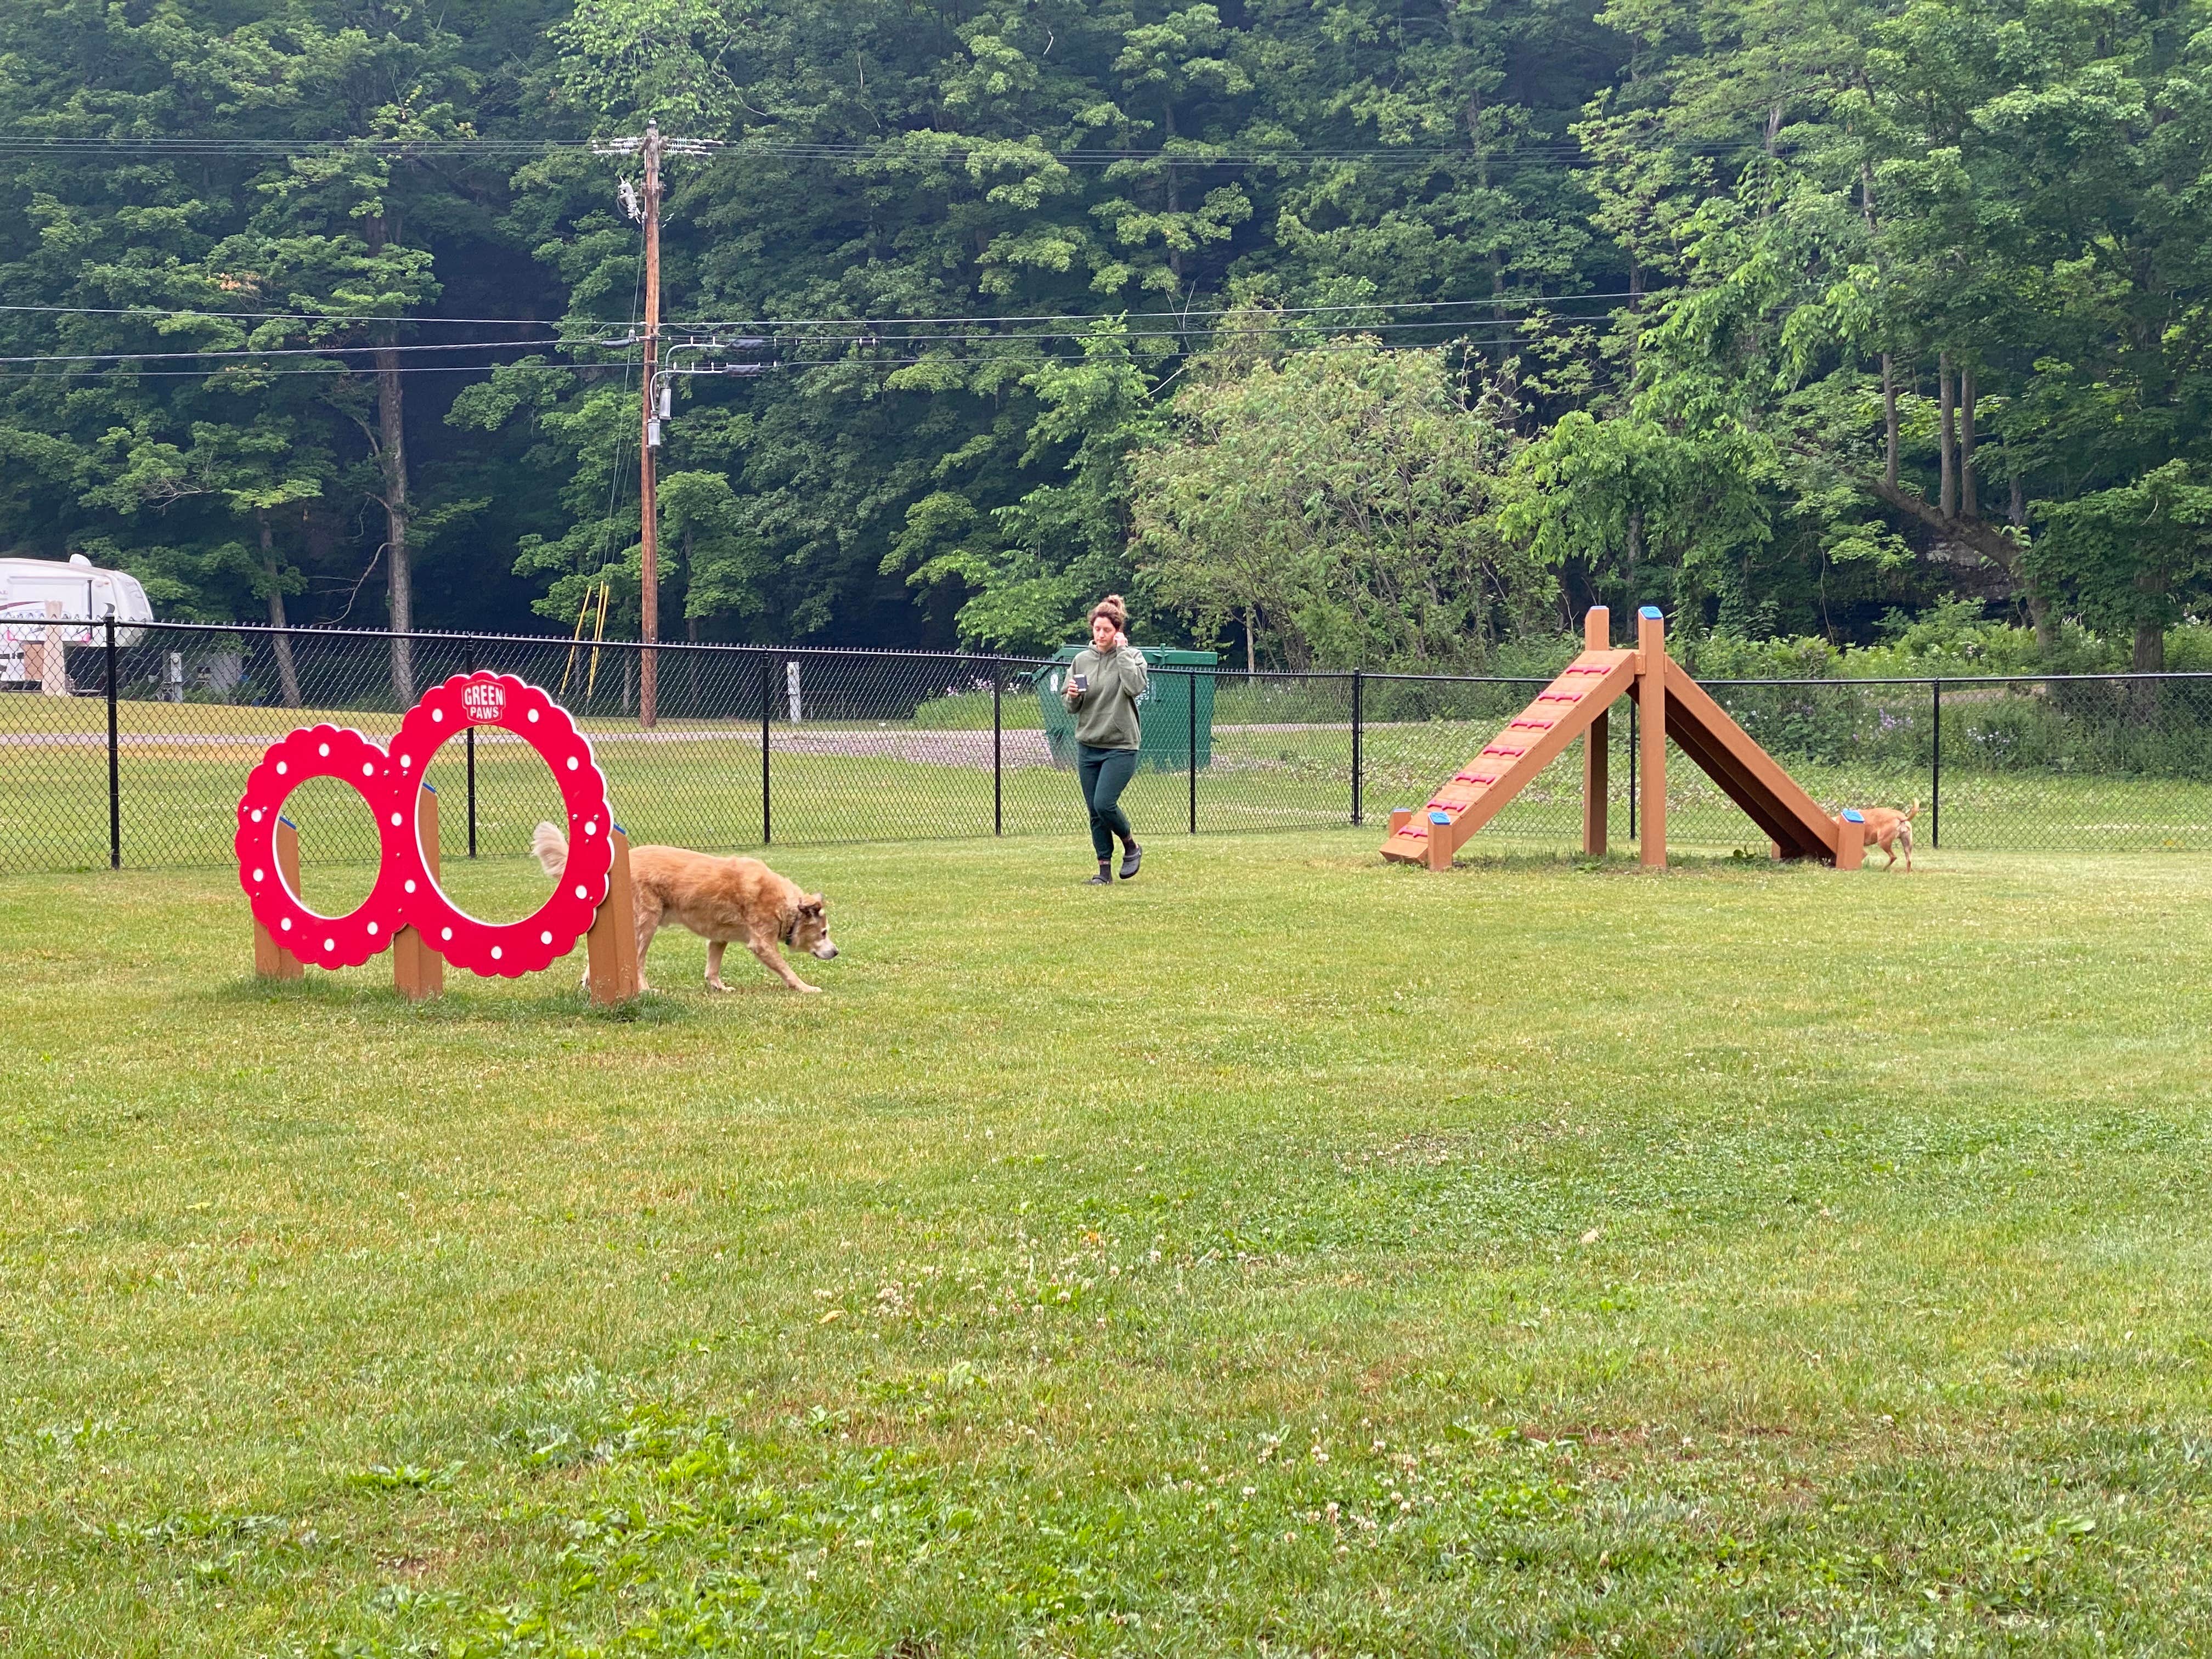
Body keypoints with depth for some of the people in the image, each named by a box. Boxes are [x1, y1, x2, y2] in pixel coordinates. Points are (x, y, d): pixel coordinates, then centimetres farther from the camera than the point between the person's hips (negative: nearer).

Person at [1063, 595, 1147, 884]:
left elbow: (1135, 686, -23)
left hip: (1120, 746, -4)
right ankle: (1104, 870, 13)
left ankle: (1131, 846, 10)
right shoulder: (1082, 659, 8)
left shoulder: (1131, 656, -3)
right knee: (1095, 811, 4)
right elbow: (1072, 707, 12)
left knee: (1104, 804, -16)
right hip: (1088, 745, 5)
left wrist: (1122, 651, -16)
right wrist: (1073, 697, -11)